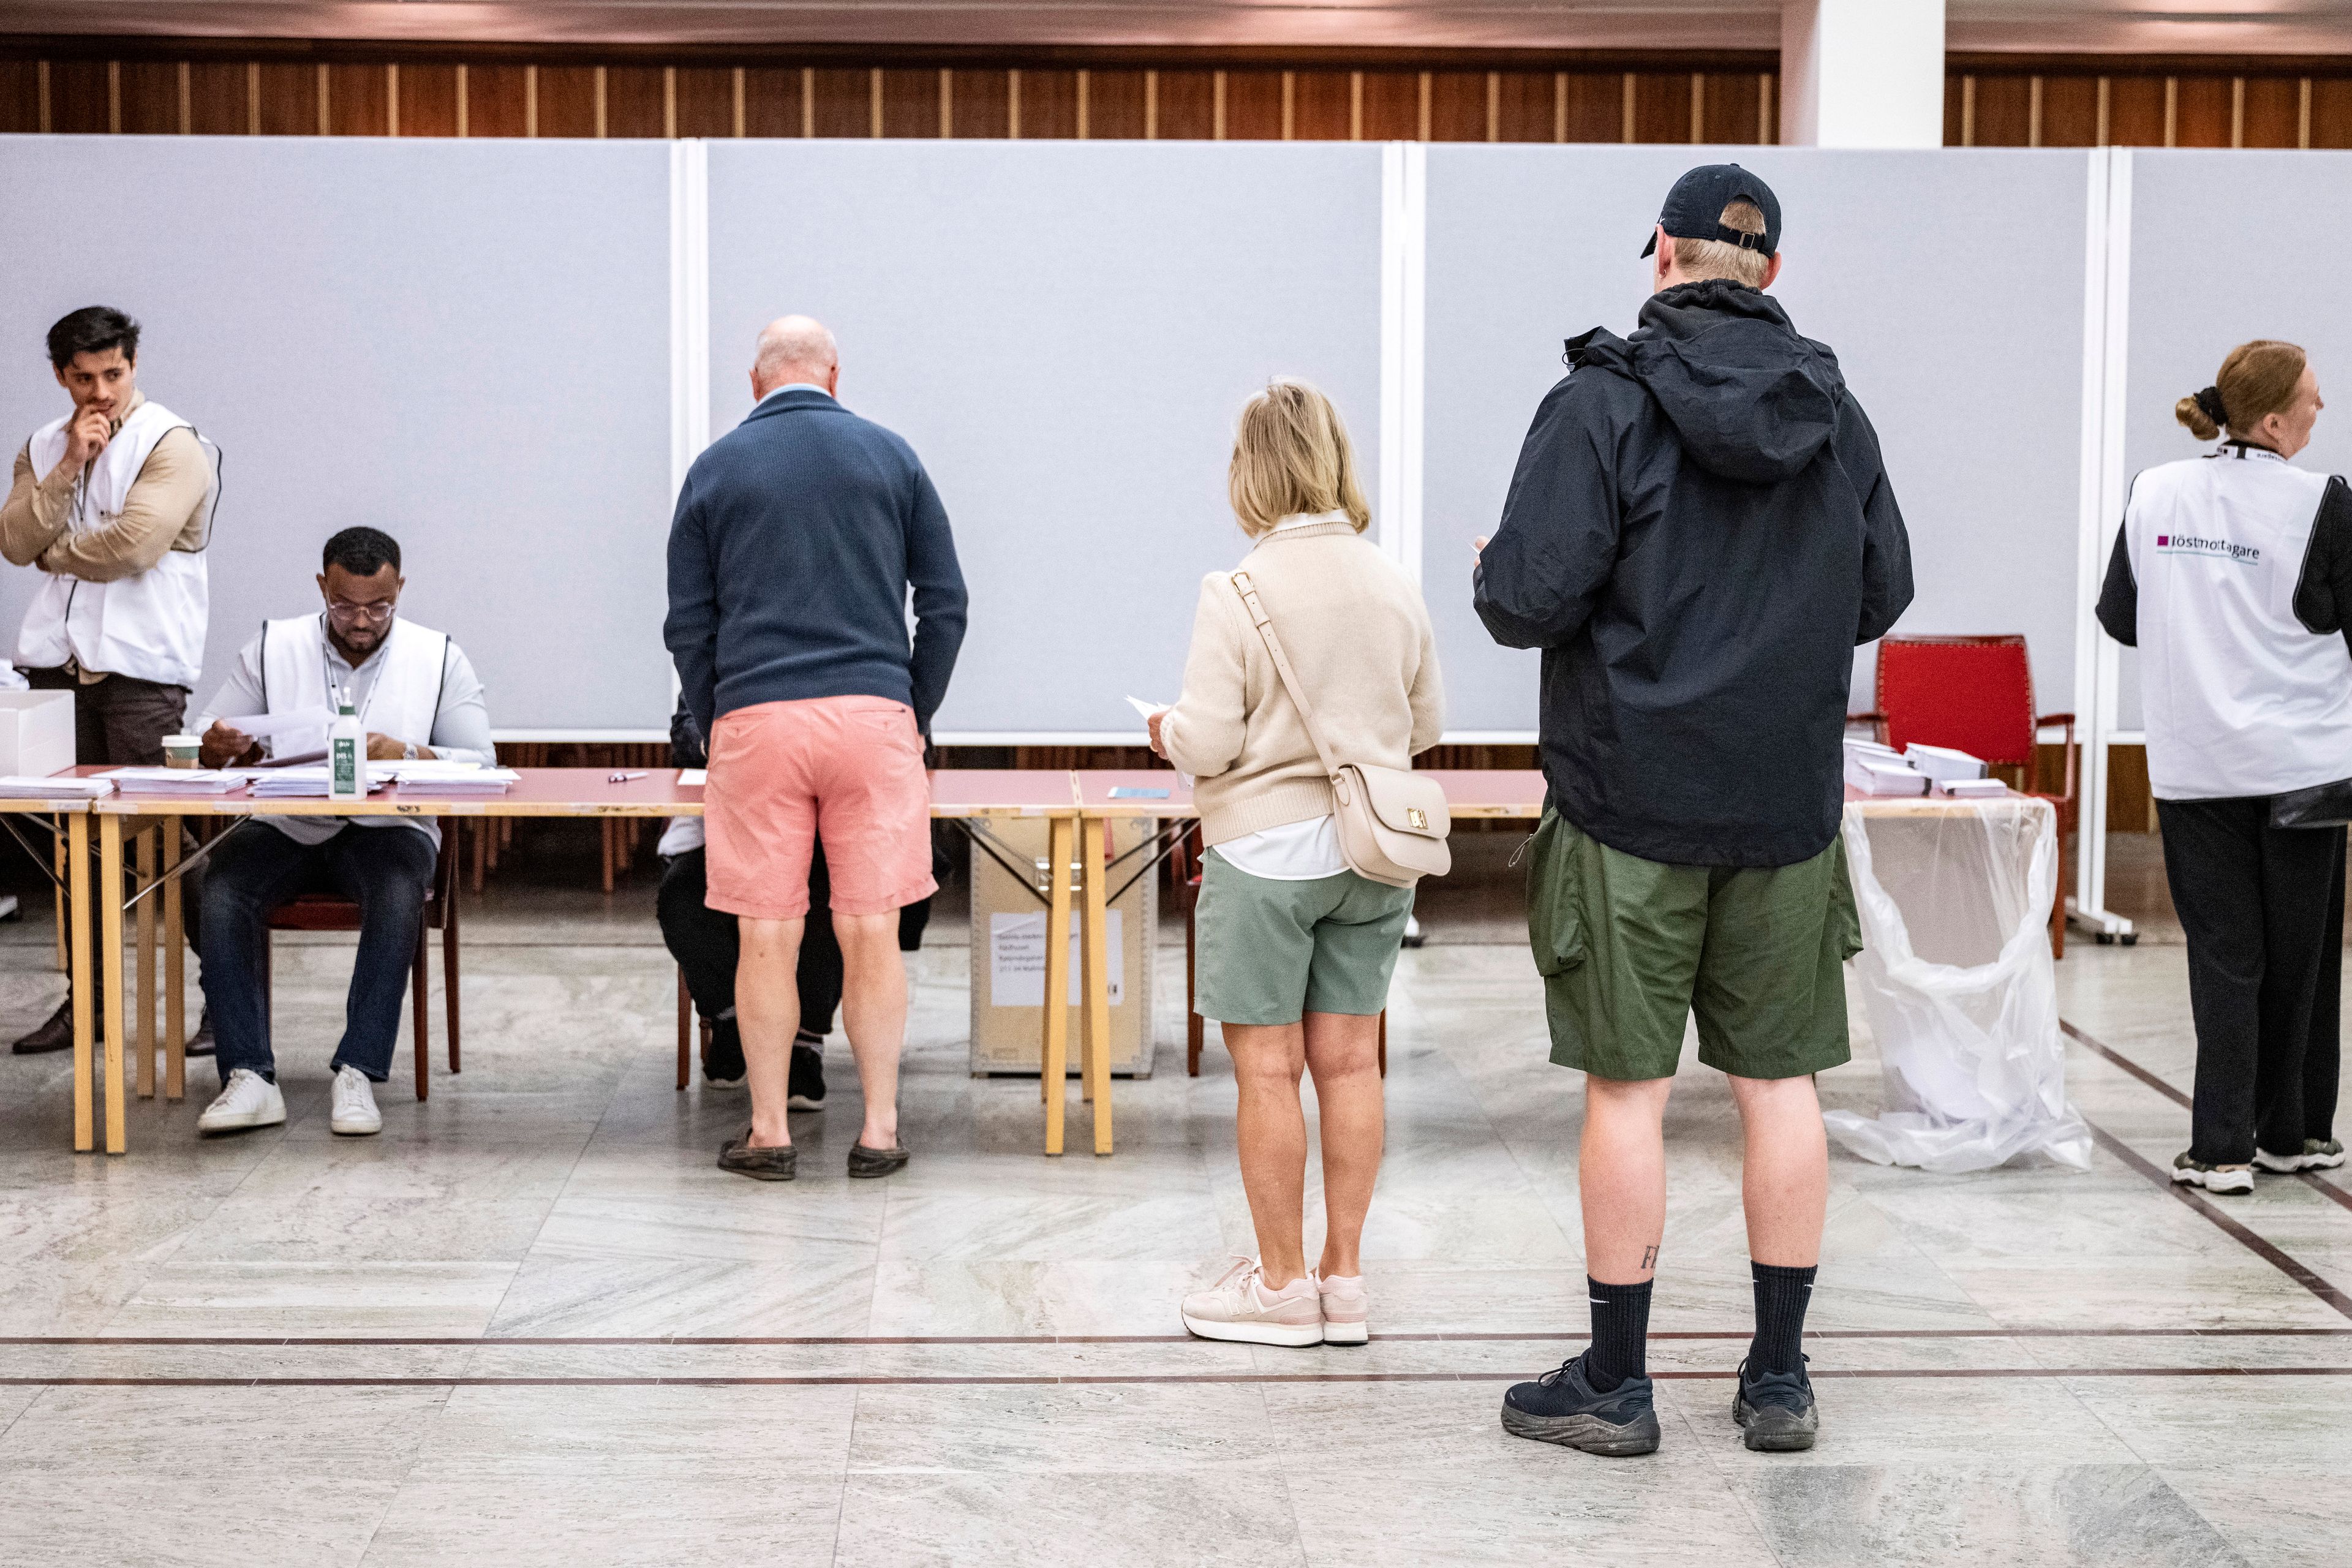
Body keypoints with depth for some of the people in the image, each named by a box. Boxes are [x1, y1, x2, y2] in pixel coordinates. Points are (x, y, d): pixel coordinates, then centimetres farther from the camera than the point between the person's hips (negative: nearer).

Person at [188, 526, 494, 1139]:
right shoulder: (273, 647, 8)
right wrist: (218, 749, -16)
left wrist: (406, 755, -19)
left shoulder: (439, 658, 5)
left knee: (399, 894, -36)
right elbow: (207, 741, 10)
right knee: (223, 888, -29)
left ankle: (358, 1074, -33)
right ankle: (249, 1077, -30)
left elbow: (480, 762, -1)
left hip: (387, 828, -1)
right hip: (285, 827, 2)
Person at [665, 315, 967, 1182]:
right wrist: (916, 714, 15)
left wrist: (714, 725, 16)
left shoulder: (716, 468, 8)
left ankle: (768, 1132, 9)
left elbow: (687, 623, 8)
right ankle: (879, 1130, 6)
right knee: (871, 933, 3)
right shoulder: (890, 456, 9)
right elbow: (945, 604, 8)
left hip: (755, 718, 0)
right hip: (874, 713, 0)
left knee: (768, 938, 4)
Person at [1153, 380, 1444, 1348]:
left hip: (1267, 851, -5)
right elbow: (1426, 723, 11)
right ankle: (1343, 1276, 17)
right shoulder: (1395, 586, 2)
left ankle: (1282, 1285, 11)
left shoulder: (1238, 590, -14)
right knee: (1349, 1059, 11)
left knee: (1267, 1067, 3)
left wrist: (1165, 730, 5)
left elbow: (1208, 742, -16)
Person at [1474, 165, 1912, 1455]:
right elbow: (1883, 595, 13)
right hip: (1789, 803, 4)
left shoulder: (1603, 404, -11)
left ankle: (1613, 1385, 11)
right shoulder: (1835, 413, 5)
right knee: (1779, 1081, 10)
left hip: (1631, 801, -4)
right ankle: (1778, 1379, 17)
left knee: (1628, 1087, 2)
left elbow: (1529, 600, -17)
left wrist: (1493, 570, 5)